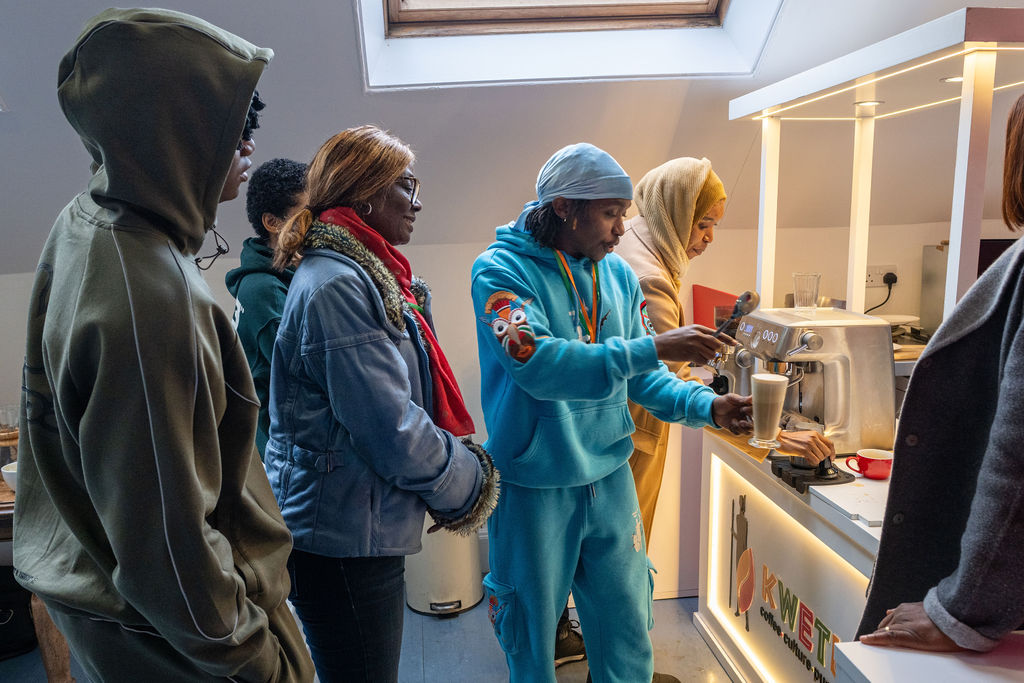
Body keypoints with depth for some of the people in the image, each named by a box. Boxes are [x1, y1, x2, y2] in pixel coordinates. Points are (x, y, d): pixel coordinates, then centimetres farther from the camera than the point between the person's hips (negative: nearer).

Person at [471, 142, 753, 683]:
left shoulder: (618, 274, 4)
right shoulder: (501, 270, -14)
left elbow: (641, 377, 8)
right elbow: (538, 364, -29)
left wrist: (706, 406, -9)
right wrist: (653, 348, -30)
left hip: (610, 479, 5)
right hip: (534, 485, -4)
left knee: (627, 629, 18)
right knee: (532, 637, 16)